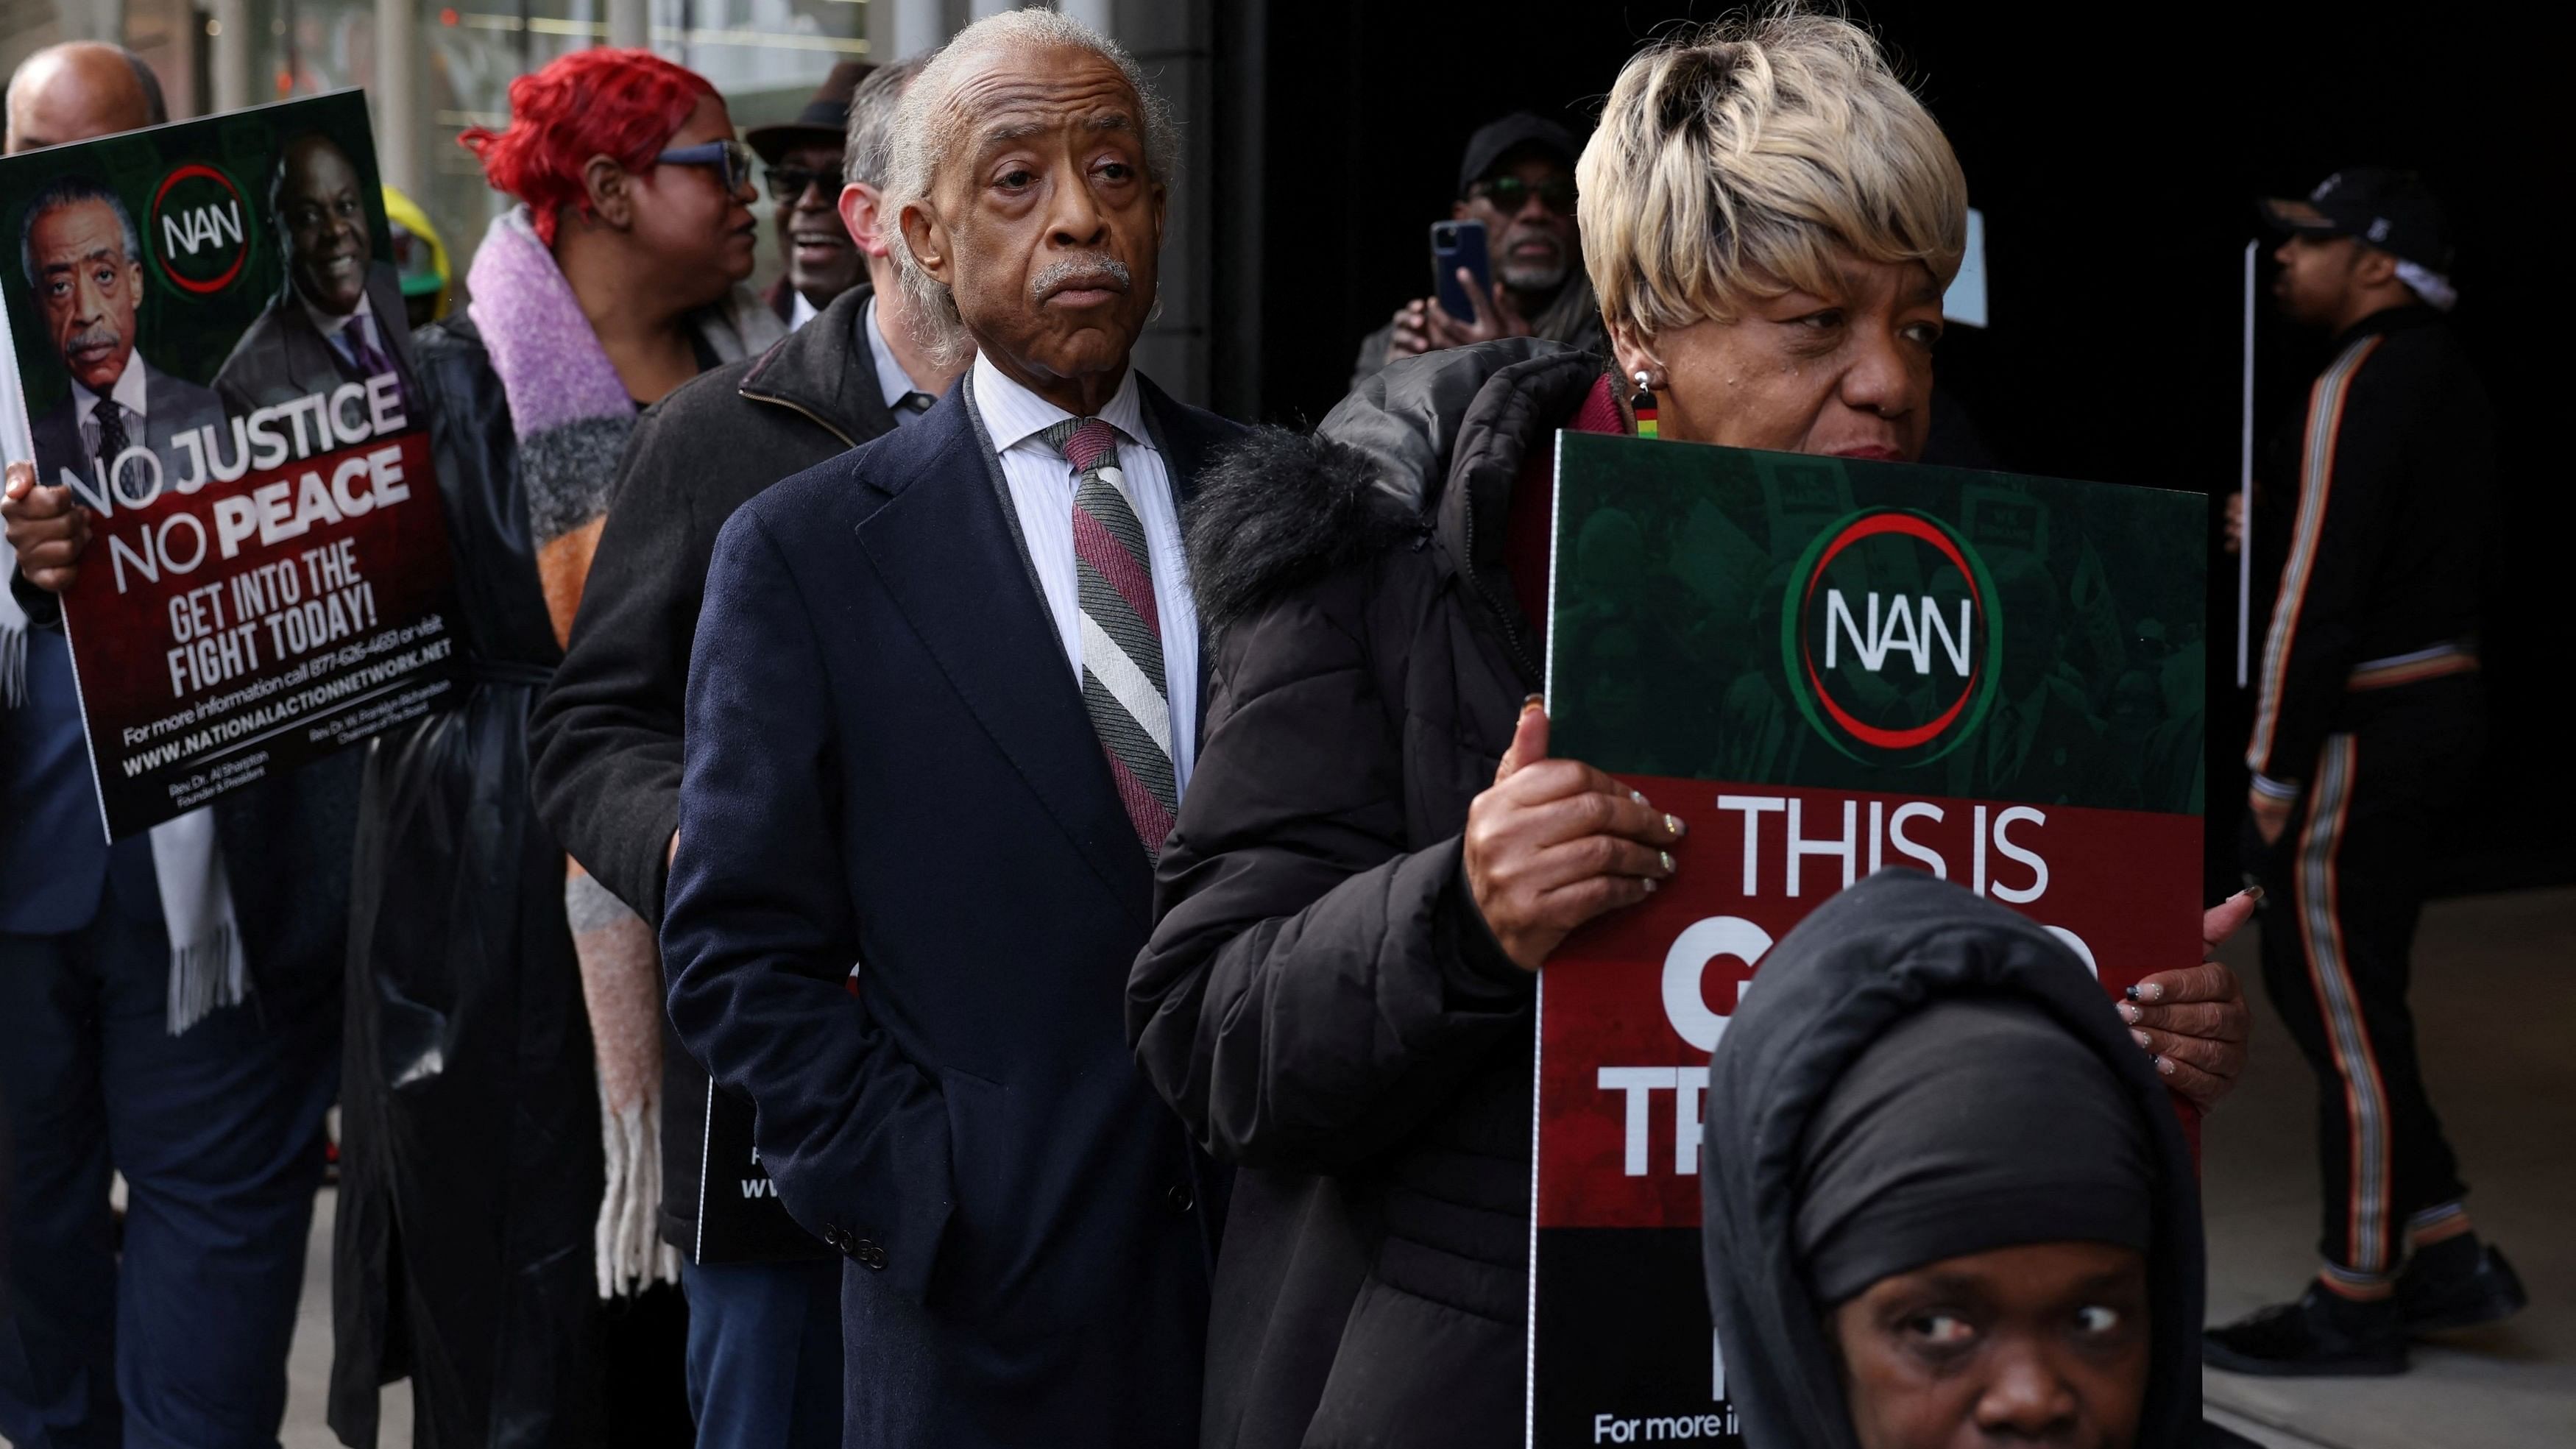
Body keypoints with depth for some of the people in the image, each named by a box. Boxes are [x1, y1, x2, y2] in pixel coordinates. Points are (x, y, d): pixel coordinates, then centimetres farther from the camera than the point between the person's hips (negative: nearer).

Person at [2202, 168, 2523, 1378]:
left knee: (2342, 1012, -2)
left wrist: (2275, 770, -18)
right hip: (2433, 701, 10)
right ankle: (2444, 1253, 19)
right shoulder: (2442, 374, 14)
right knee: (2319, 982, 17)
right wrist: (2278, 533, 12)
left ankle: (2357, 1305, 5)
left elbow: (2325, 591, -20)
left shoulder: (2365, 382, -16)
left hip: (2359, 731, -10)